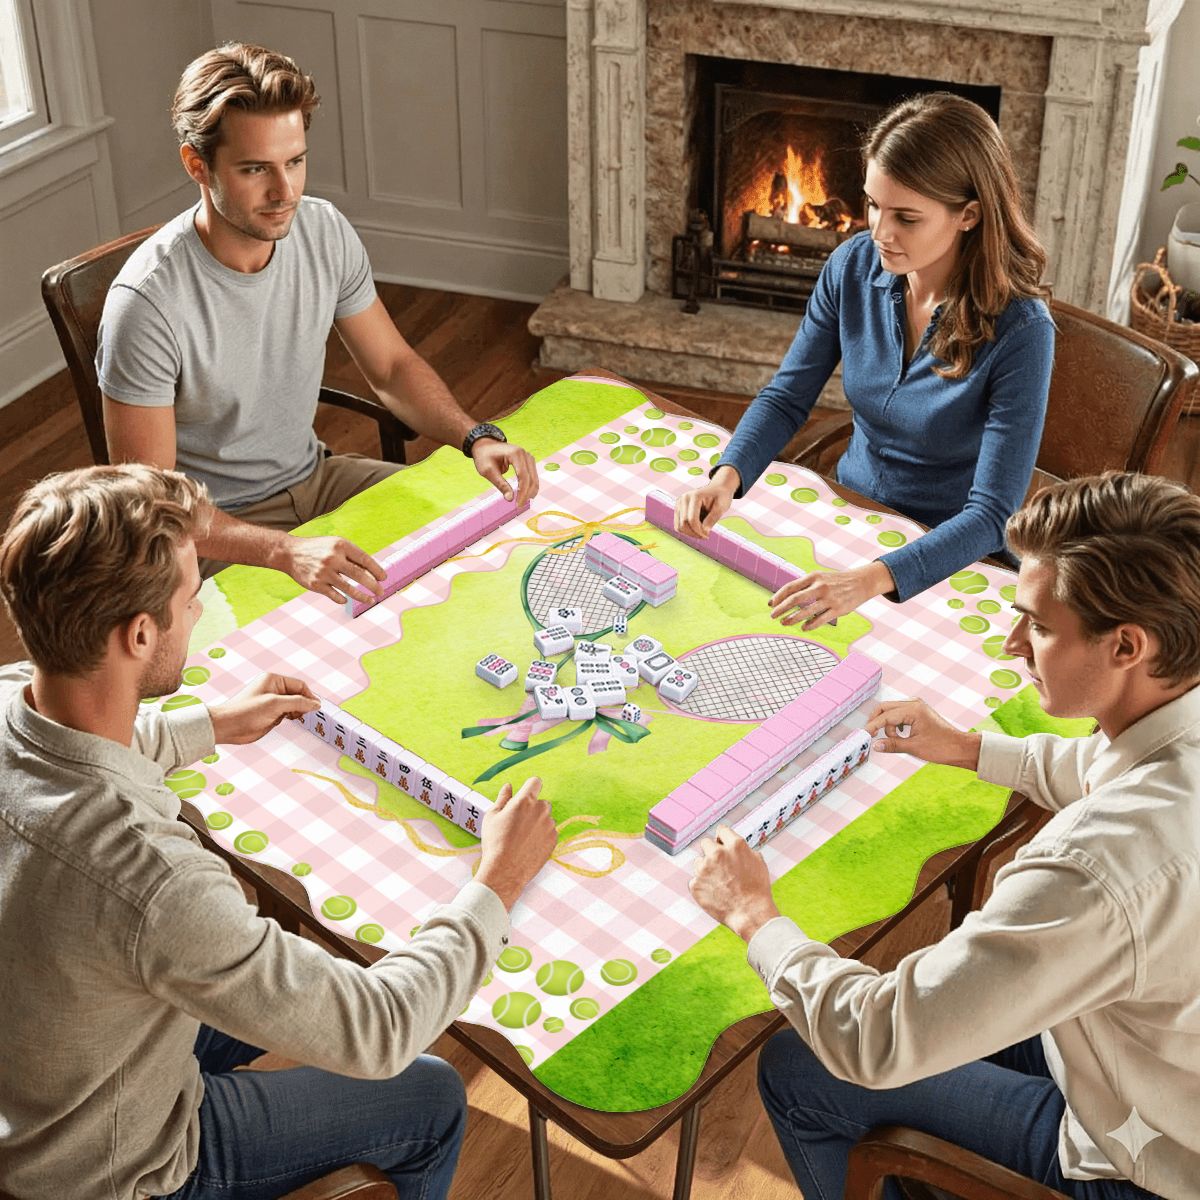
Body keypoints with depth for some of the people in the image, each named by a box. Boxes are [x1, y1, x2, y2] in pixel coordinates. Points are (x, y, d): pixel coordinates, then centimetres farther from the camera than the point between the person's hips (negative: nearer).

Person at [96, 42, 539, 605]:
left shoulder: (325, 231, -8)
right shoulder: (148, 303, -27)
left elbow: (393, 366, 5)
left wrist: (477, 437, -14)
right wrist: (288, 551, -39)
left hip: (314, 476, 7)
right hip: (219, 530, -6)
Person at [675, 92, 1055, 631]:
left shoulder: (1019, 330, -24)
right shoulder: (855, 266, -9)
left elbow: (992, 516, -26)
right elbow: (786, 399, 1)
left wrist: (872, 580, -42)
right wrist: (727, 476, -20)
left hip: (951, 561, -5)